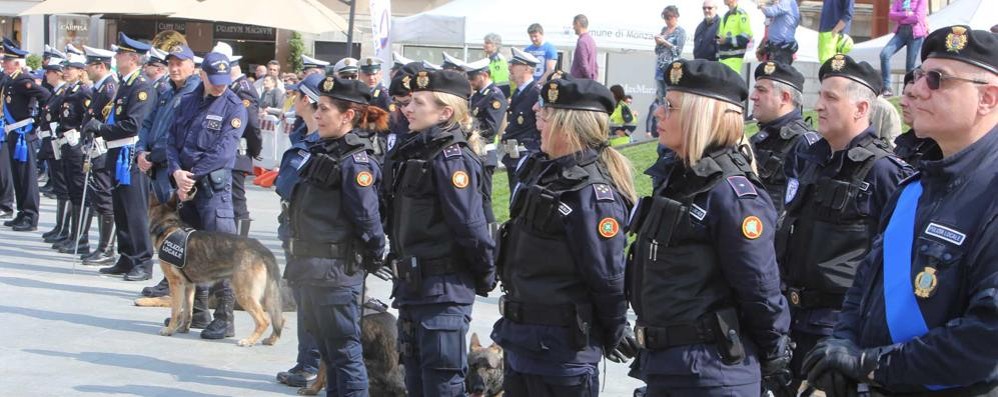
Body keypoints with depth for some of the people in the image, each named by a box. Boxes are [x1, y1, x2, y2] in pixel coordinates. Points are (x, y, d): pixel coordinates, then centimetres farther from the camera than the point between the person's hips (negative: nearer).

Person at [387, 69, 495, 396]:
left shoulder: (452, 157, -17)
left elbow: (471, 225, -21)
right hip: (412, 284, 9)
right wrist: (403, 279, 16)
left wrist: (485, 277, -11)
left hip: (444, 290, -9)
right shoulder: (415, 151, 11)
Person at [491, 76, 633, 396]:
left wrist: (612, 339, -8)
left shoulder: (591, 193, -22)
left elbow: (608, 279, -19)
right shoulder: (541, 171, 7)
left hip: (562, 349, -9)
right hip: (519, 338, 9)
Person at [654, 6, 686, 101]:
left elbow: (678, 50, -10)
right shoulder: (664, 30, 17)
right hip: (660, 65, 6)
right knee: (659, 95, 1)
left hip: (672, 65, -6)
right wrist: (658, 43, -1)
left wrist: (664, 42, -12)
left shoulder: (680, 31, -1)